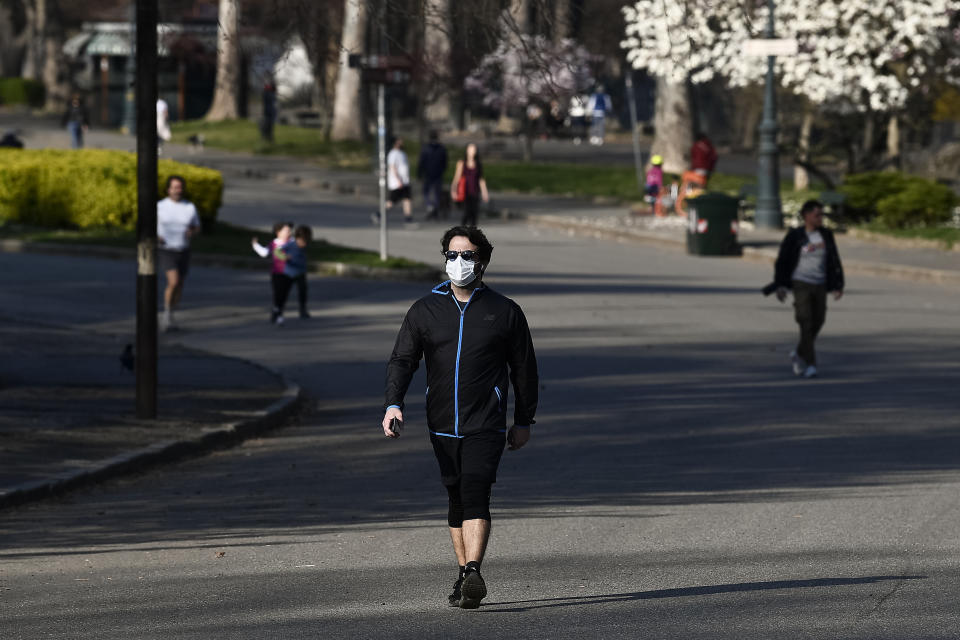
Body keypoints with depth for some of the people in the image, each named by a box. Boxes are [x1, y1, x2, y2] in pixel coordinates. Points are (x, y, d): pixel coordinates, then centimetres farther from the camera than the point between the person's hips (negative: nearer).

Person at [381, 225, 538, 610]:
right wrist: (393, 405, -12)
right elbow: (402, 360, 5)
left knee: (475, 492, -19)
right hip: (442, 426, 3)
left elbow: (524, 368, 11)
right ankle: (465, 576, 18)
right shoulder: (425, 310, 8)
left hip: (486, 426, -3)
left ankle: (473, 573, -30)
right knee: (456, 501, 9)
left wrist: (524, 421, 11)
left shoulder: (504, 312, 4)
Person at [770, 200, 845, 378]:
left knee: (817, 323, 6)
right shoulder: (795, 236, -5)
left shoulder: (826, 235, 6)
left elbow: (834, 262, 9)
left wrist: (838, 286, 3)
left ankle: (799, 354, 31)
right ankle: (810, 364, -12)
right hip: (801, 284, -4)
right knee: (806, 322, -13)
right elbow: (782, 261, -1)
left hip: (820, 286, 4)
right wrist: (780, 286, -8)